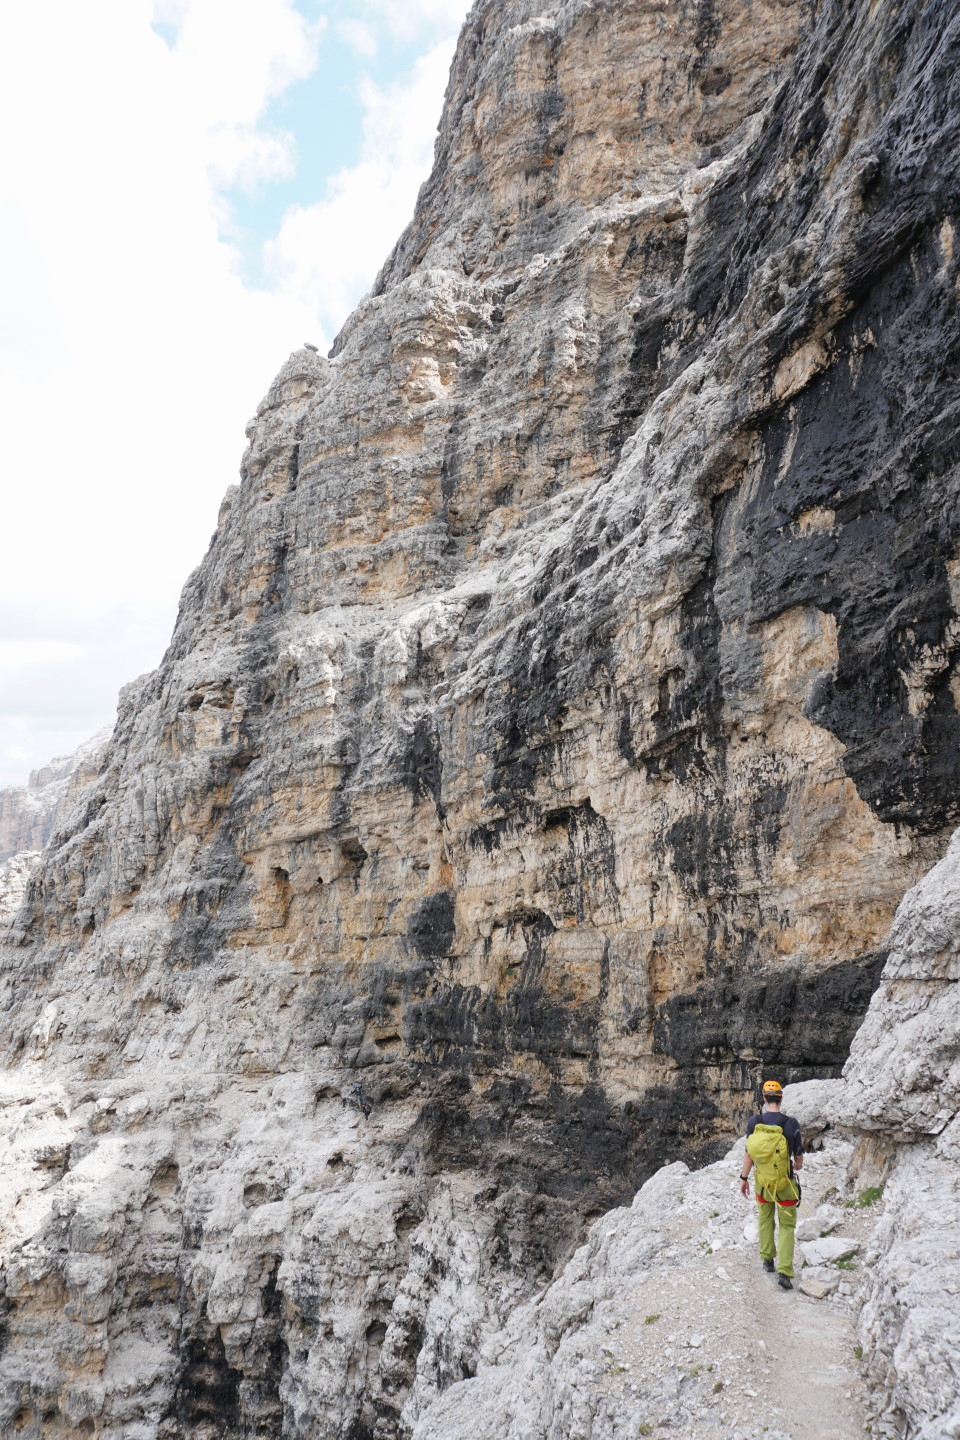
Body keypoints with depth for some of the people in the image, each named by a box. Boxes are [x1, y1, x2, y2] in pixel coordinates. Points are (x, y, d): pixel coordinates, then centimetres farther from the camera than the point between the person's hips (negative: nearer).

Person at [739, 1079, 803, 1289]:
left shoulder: (754, 1122, -14)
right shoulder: (791, 1124, -18)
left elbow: (749, 1154, -7)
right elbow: (799, 1157, -7)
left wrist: (744, 1178, 6)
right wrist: (797, 1166, 17)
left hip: (762, 1181, 2)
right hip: (785, 1184, -2)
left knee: (765, 1218, 26)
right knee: (787, 1226, 10)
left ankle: (767, 1259, 35)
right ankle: (784, 1271, 0)